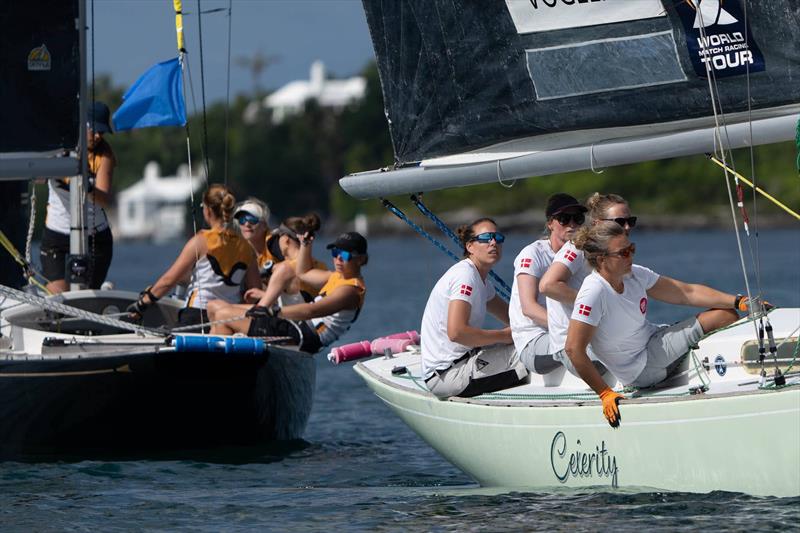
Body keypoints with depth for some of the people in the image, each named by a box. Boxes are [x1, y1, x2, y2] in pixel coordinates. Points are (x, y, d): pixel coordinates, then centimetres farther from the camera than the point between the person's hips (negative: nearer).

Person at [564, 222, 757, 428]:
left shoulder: (634, 275, -3)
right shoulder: (593, 293, -26)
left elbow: (687, 292, 2)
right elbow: (574, 350, -29)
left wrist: (738, 302, -4)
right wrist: (605, 394, -30)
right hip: (641, 370, -8)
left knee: (727, 315, -2)